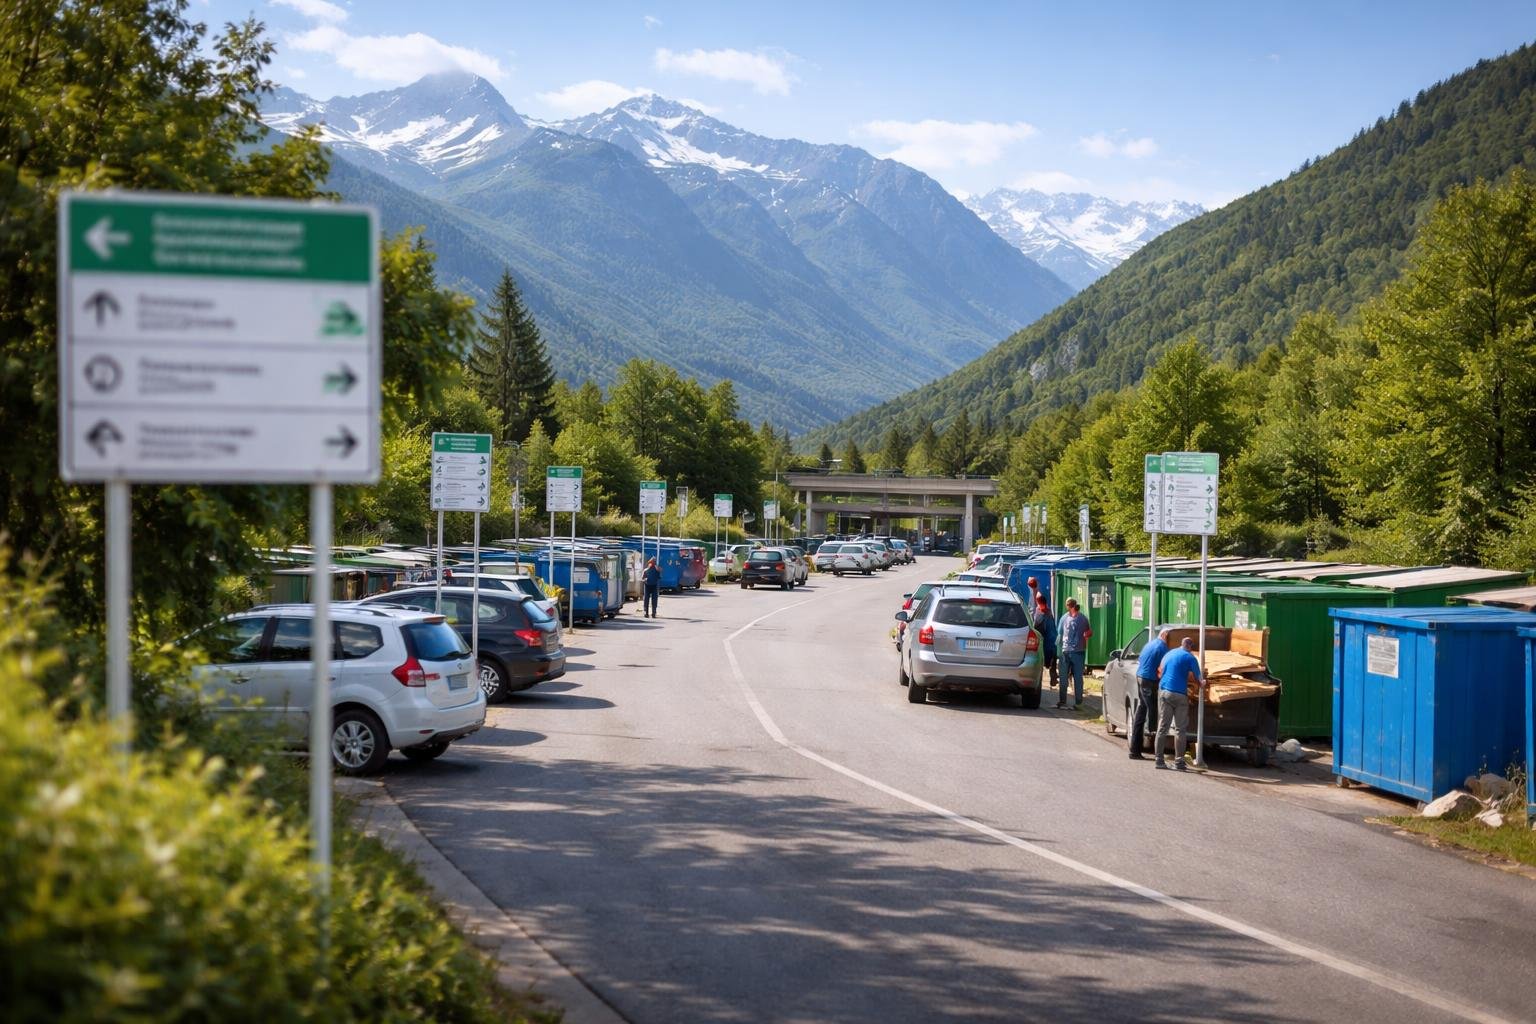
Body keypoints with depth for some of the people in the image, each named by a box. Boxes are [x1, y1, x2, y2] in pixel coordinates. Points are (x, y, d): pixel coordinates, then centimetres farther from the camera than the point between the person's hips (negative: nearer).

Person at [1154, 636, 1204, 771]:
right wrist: (1201, 683, 24)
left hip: (1163, 691, 5)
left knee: (1162, 727, 6)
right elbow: (1196, 679, 1)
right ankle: (1179, 761, 1)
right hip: (1179, 694, -5)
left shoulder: (1168, 654, 16)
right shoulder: (1190, 658, -1)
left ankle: (1159, 760, 4)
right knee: (1181, 730, 2)